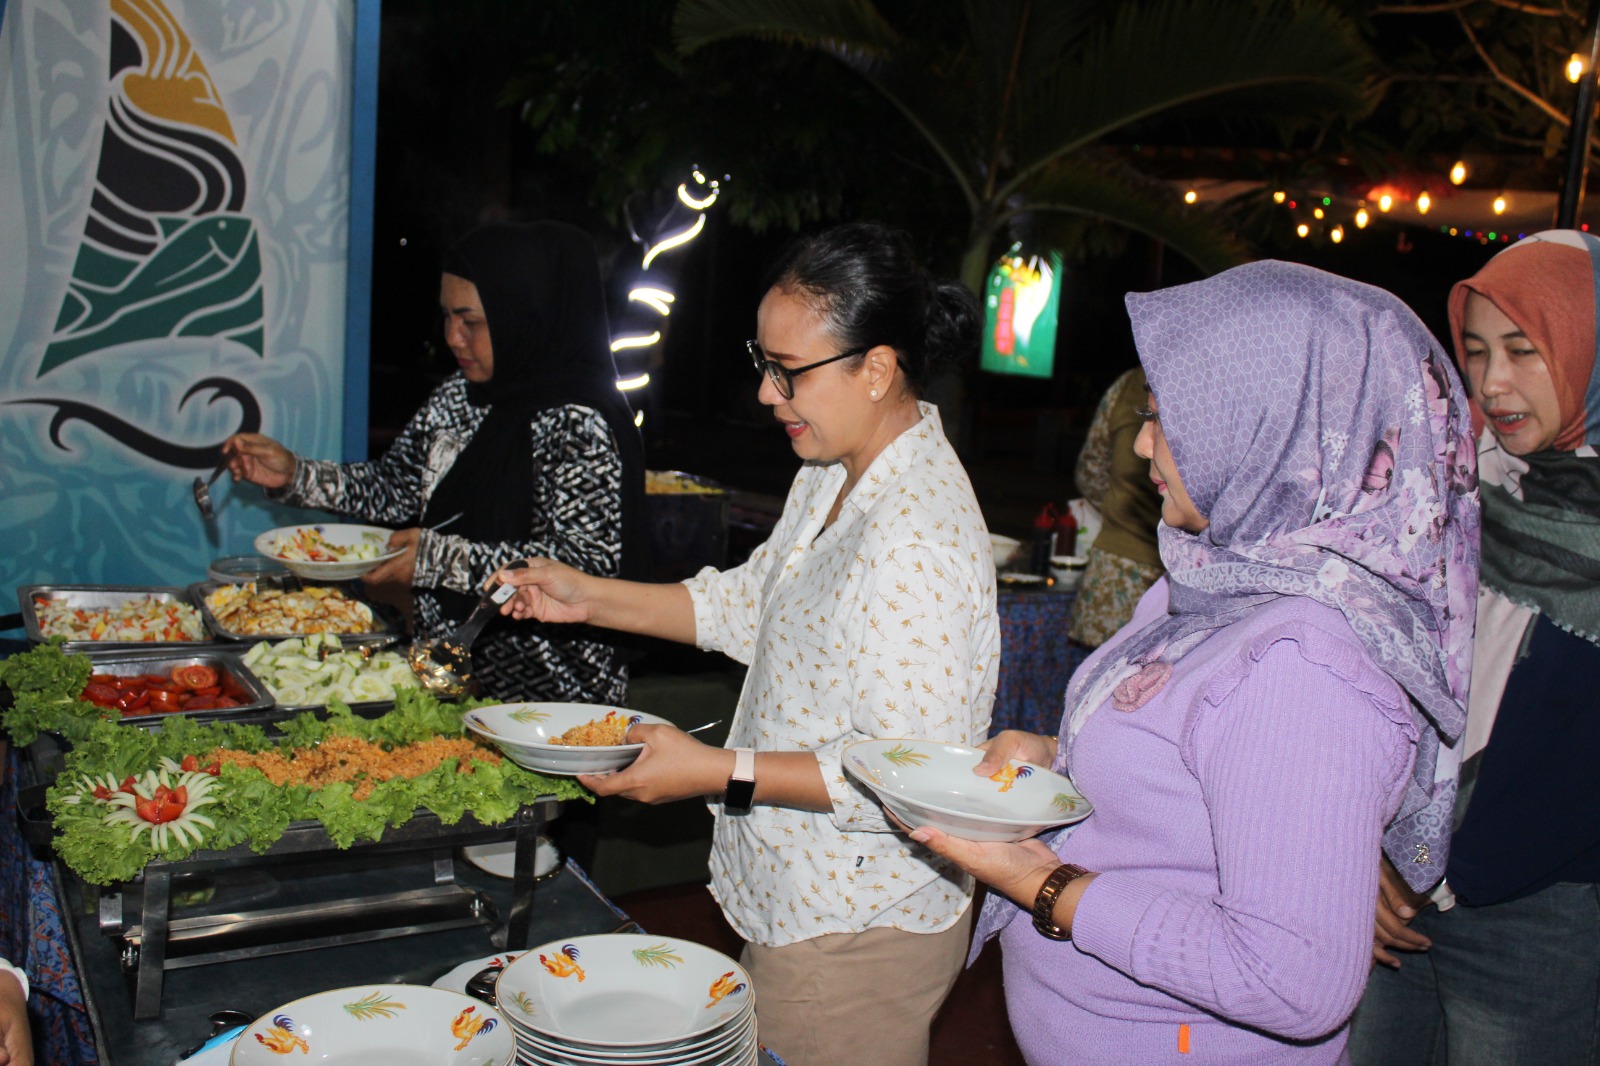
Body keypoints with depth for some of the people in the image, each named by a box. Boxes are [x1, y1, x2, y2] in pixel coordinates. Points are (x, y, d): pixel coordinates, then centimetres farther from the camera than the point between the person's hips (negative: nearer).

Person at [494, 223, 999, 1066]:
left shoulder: (919, 541, -29)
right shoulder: (833, 476, 5)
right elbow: (754, 604, 16)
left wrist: (721, 772, -25)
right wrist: (591, 598, 9)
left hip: (859, 933, -9)